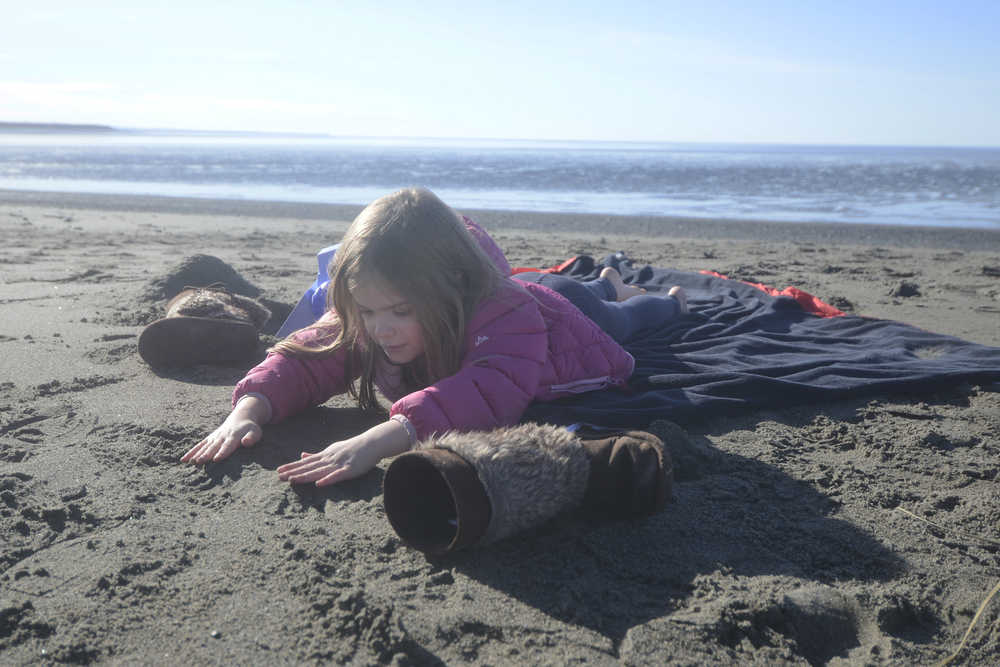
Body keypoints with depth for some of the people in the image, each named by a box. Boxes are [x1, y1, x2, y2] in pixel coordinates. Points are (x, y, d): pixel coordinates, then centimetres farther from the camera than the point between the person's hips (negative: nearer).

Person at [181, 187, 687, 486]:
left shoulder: (504, 313, -57)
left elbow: (487, 394, -73)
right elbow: (305, 358, -35)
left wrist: (376, 441, -85)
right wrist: (249, 408, -58)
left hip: (570, 324, -4)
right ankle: (605, 285, 72)